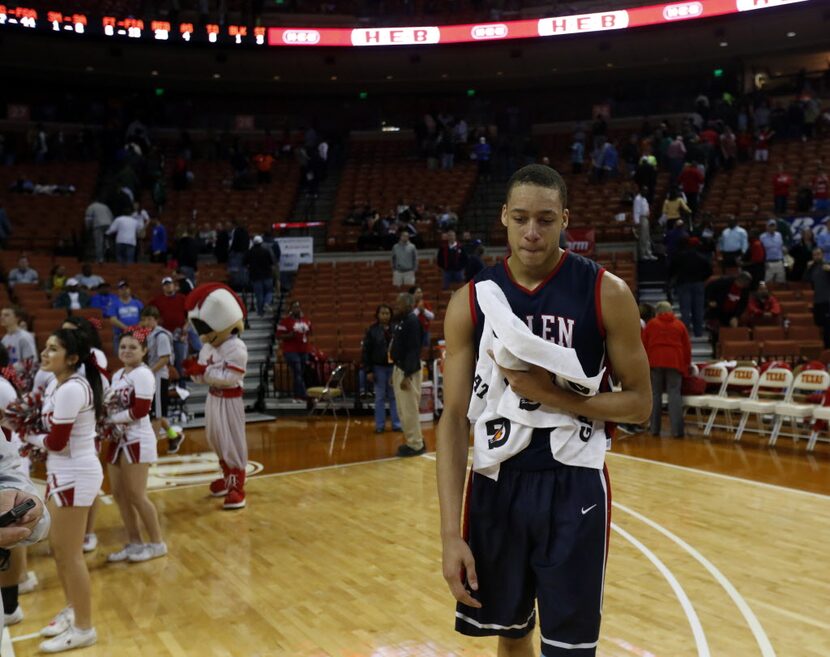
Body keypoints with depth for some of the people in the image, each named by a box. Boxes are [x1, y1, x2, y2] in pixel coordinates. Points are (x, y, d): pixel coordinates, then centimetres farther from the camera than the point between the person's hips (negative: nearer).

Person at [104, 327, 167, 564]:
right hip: (118, 439, 8)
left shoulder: (142, 374, -13)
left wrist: (110, 419, -13)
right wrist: (105, 417, -6)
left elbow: (139, 411, -19)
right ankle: (134, 543, 21)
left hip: (137, 440, -8)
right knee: (119, 494, 9)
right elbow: (114, 406, 15)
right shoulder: (118, 375, 12)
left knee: (136, 495, -2)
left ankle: (157, 543, 12)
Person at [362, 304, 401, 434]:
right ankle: (380, 425, 13)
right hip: (379, 367, -1)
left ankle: (396, 423, 14)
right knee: (380, 397, 6)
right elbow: (366, 351, -1)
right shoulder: (372, 330, -1)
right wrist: (368, 371, -5)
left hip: (394, 366, 1)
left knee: (394, 396, 7)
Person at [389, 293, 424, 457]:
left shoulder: (412, 322, -17)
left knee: (409, 409, -5)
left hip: (408, 371, -10)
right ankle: (412, 441, 24)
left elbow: (414, 350, -23)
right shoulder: (401, 322, 13)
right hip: (399, 368, 10)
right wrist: (395, 373, 18)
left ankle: (416, 445, 4)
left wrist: (407, 375, -26)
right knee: (403, 409, 15)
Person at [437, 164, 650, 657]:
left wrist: (552, 395, -19)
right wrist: (451, 533, -10)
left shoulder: (606, 293, -7)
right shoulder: (471, 301, -3)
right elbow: (454, 419, -4)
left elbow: (639, 404, -3)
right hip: (496, 484, 2)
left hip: (574, 486, -2)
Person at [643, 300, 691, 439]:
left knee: (655, 395, 4)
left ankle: (655, 429, 3)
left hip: (655, 361, 0)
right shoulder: (680, 325, 11)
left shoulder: (651, 324, 9)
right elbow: (687, 347, 11)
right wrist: (687, 364, 21)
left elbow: (643, 345, 9)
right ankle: (677, 429, -13)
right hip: (675, 362, 0)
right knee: (674, 394, -4)